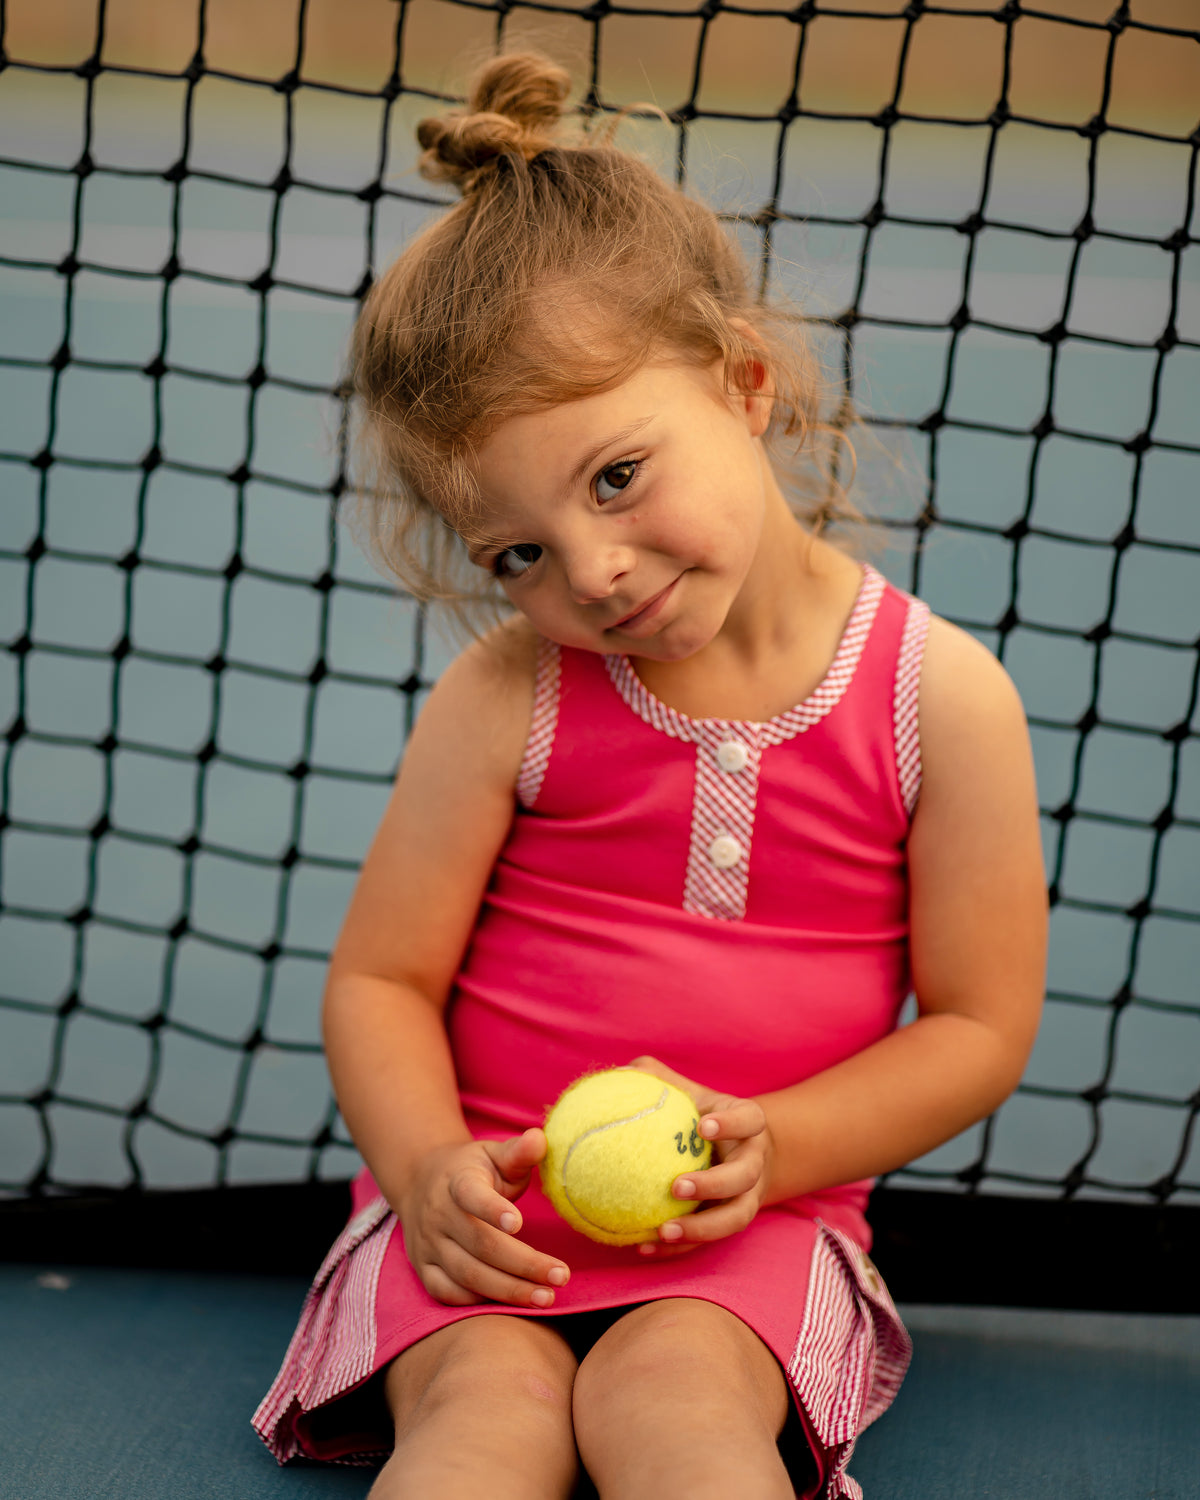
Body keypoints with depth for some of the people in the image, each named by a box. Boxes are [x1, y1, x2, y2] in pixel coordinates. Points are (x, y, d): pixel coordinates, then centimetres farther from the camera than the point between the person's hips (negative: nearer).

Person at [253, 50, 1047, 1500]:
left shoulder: (940, 697, -5)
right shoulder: (506, 698, -3)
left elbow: (978, 1026, 2)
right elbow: (380, 978, 2)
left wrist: (767, 1150, -13)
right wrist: (427, 1165, -18)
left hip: (755, 1221, 0)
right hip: (486, 1203, 1)